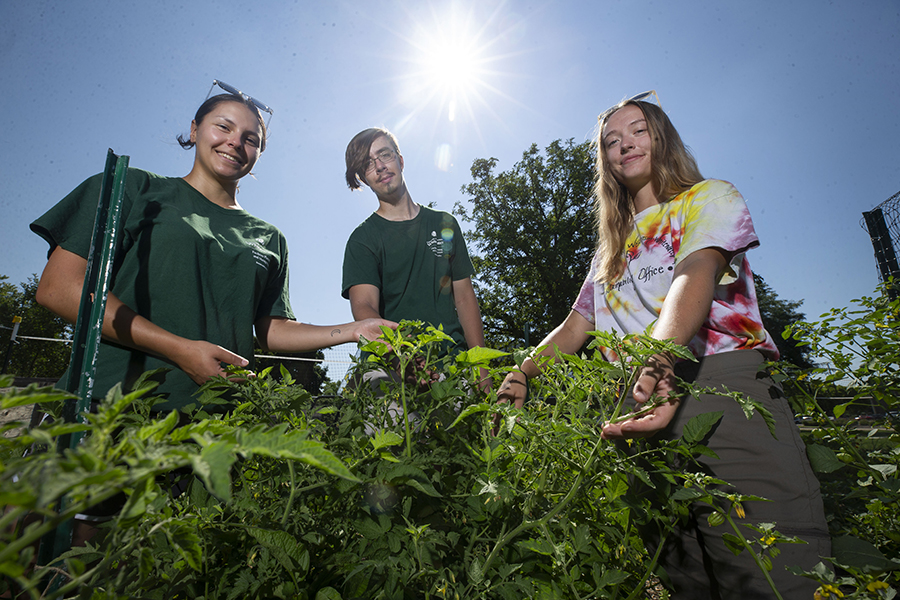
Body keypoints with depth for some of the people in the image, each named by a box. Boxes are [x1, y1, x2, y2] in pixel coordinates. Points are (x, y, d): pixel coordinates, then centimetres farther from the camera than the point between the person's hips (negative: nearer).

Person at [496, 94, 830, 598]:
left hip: (722, 386, -4)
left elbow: (695, 276, -11)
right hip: (640, 406, 4)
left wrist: (660, 362, -29)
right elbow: (575, 327, 21)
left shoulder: (711, 197, 11)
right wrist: (522, 373, 3)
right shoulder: (611, 250, 27)